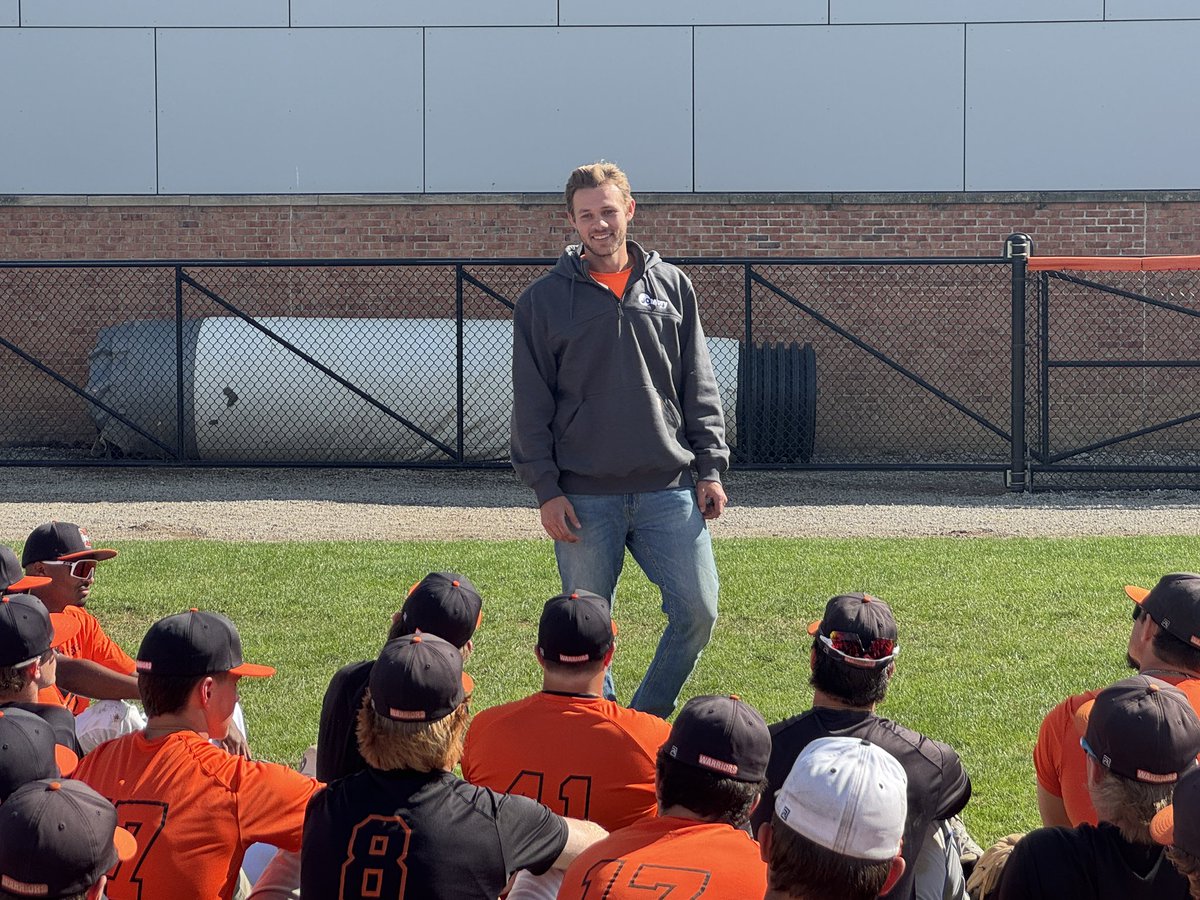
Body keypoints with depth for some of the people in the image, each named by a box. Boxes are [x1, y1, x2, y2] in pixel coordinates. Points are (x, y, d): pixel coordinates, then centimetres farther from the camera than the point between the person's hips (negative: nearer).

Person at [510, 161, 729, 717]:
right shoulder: (543, 301, 3)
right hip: (584, 496, -2)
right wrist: (545, 488, -5)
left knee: (698, 610, -4)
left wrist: (709, 468, 4)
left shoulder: (672, 287, 9)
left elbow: (699, 388, 11)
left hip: (670, 488, 2)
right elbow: (531, 405, 2)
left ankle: (647, 717, 14)